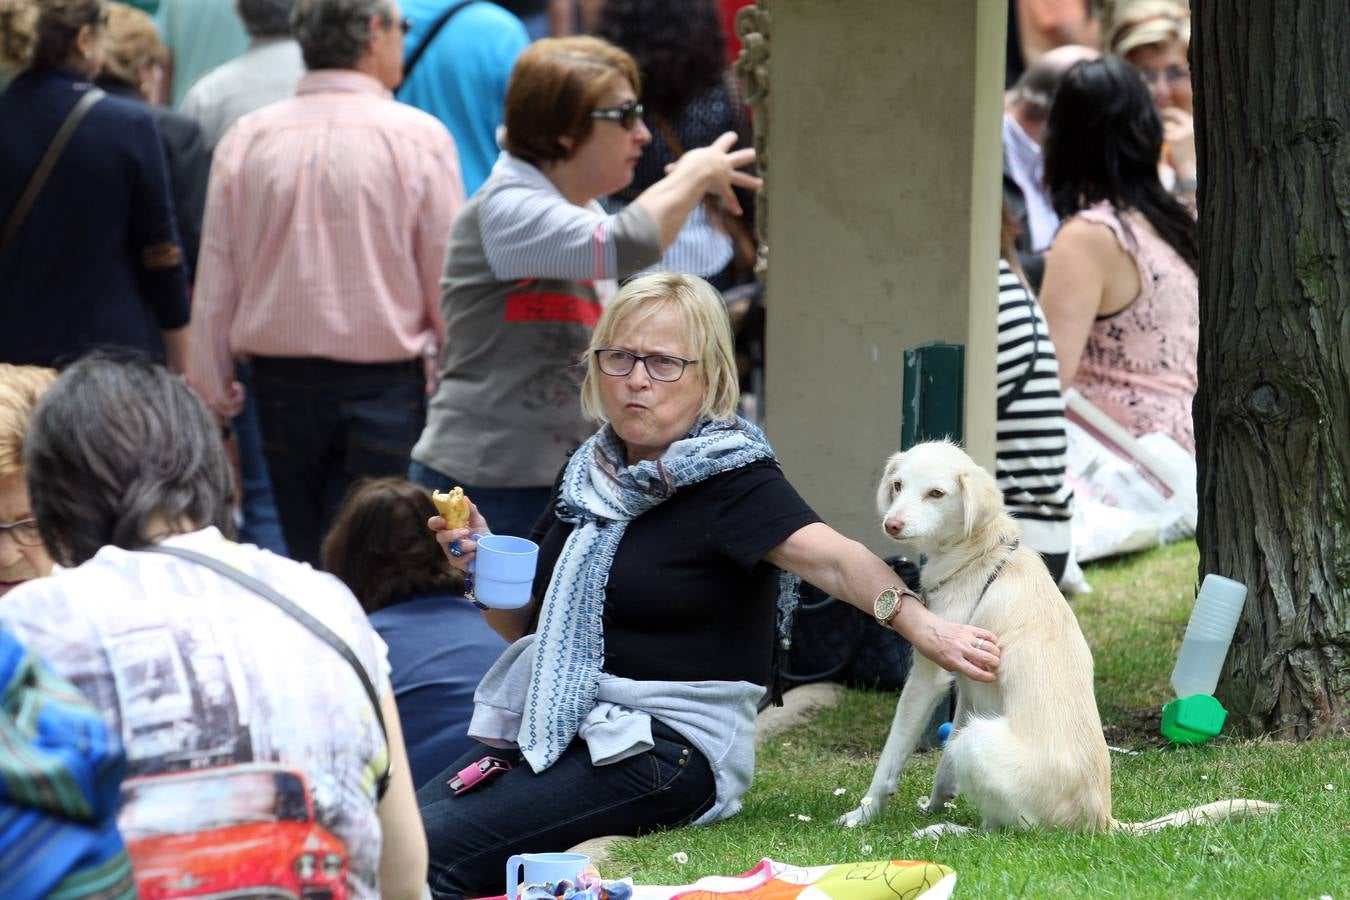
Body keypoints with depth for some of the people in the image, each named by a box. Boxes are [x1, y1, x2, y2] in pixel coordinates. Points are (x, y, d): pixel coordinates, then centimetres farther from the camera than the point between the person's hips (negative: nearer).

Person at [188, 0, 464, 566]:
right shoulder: (418, 138, -7)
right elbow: (447, 280, -5)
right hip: (383, 385, -3)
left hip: (281, 384, 3)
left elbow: (216, 281, 3)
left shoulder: (246, 139, 1)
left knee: (302, 556, 14)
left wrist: (212, 391, 12)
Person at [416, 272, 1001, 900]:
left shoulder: (730, 478, -10)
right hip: (551, 727, 7)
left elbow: (832, 560, -27)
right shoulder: (589, 474, 12)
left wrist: (917, 624, -46)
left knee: (432, 849, -23)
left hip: (665, 748, -7)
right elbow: (527, 625, 20)